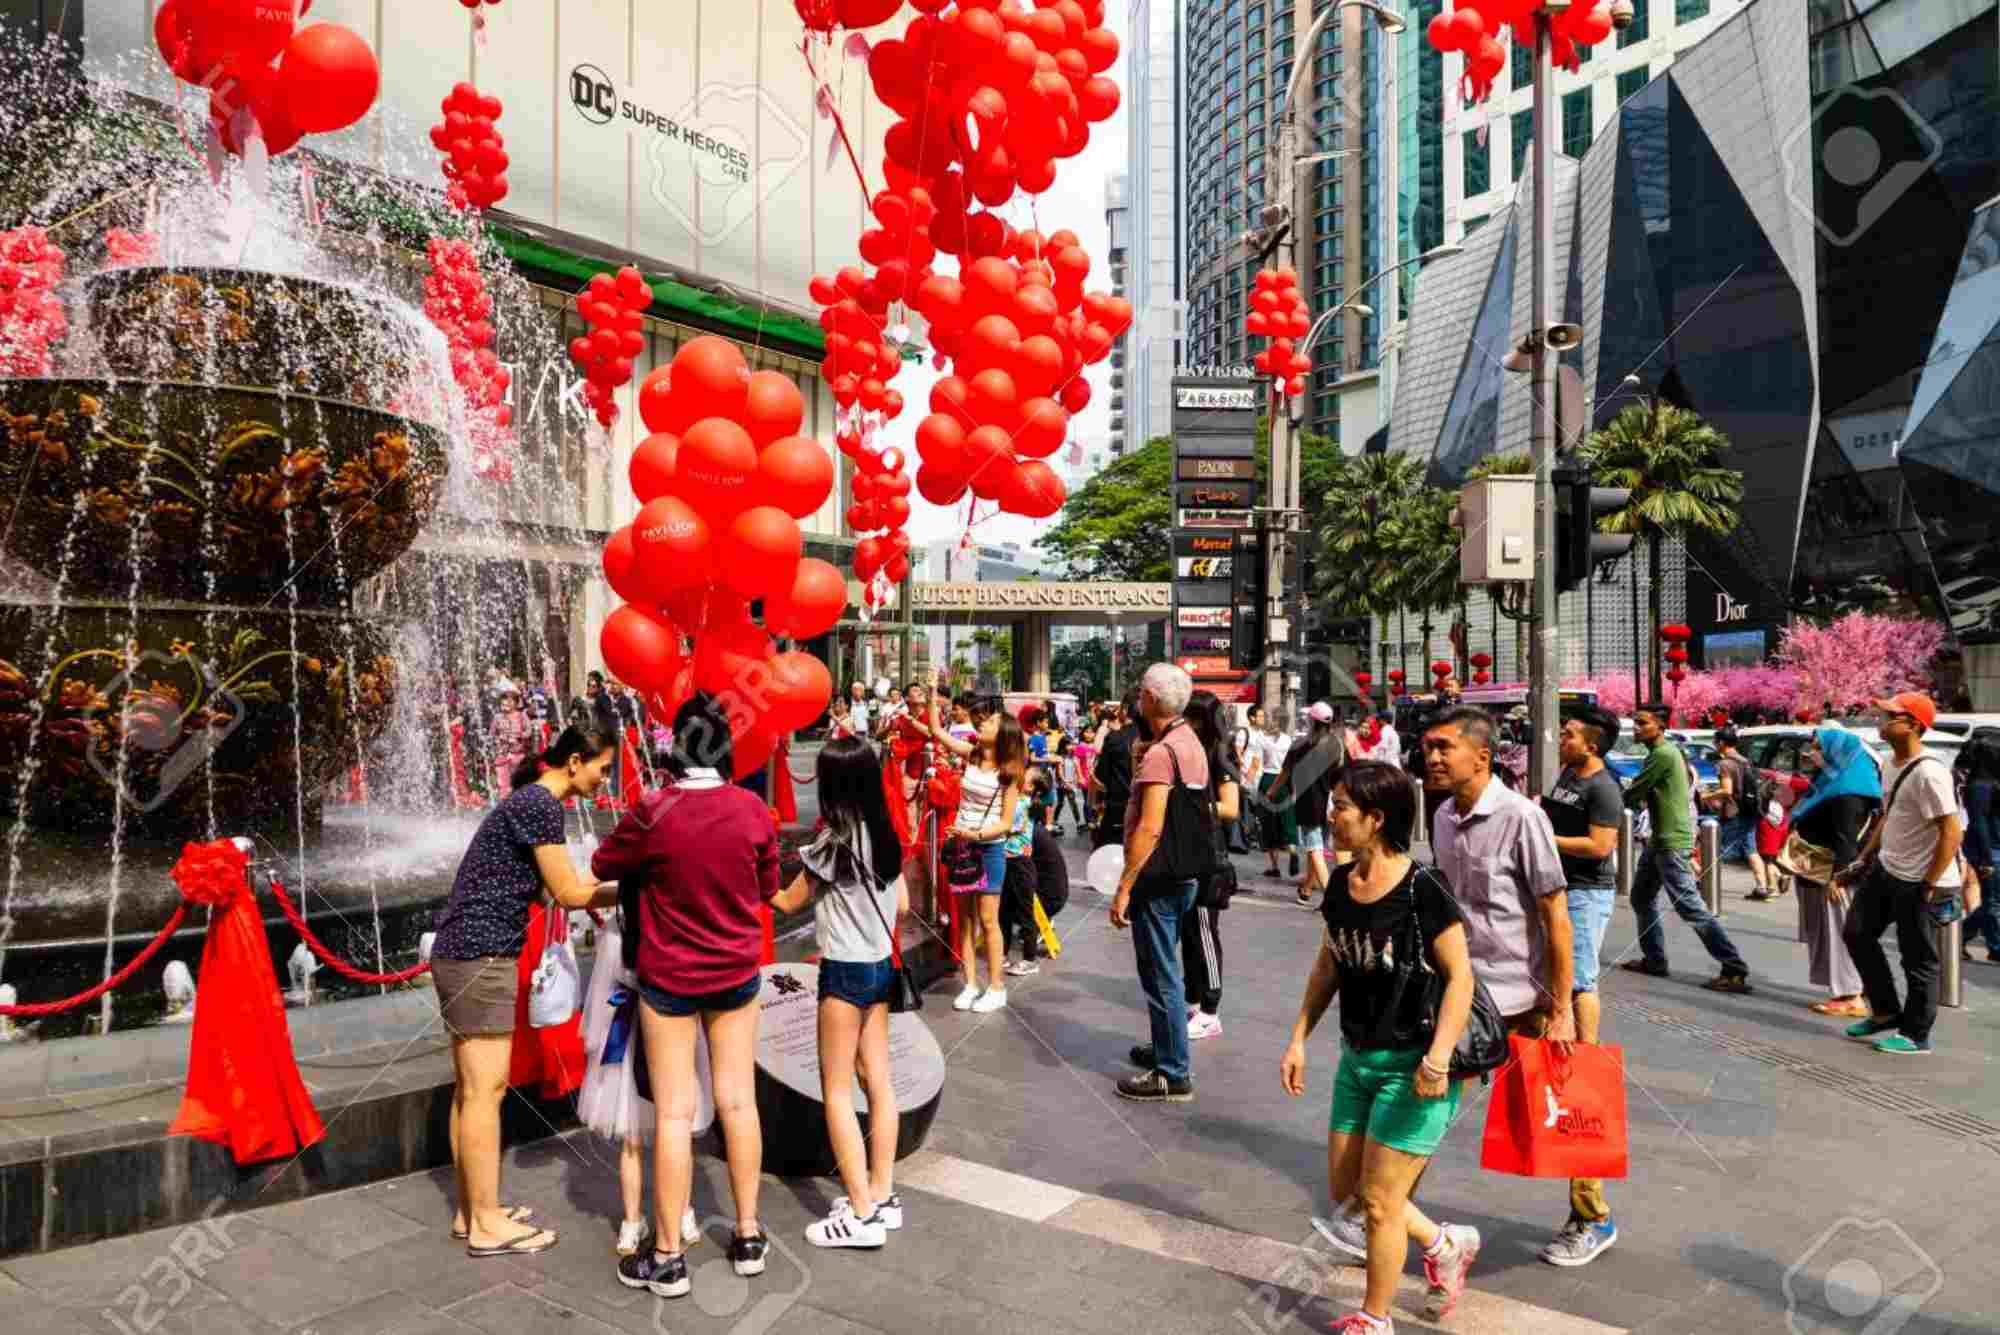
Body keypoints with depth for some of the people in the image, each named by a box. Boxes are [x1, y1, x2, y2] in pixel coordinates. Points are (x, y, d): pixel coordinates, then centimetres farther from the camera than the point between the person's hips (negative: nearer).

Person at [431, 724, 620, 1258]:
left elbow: (546, 888, 13)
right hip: (480, 957, -10)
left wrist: (619, 885, 7)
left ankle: (471, 1211, 22)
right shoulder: (539, 804, -14)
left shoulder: (527, 801, 16)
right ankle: (487, 1225, 5)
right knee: (485, 1090, -3)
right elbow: (570, 894, -13)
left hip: (465, 955, 10)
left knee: (471, 1088, 14)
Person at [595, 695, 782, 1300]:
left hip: (669, 976, -2)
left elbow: (604, 866, -1)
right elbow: (768, 887, 3)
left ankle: (668, 1256, 16)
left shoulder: (653, 811, -19)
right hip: (737, 971, 3)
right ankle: (748, 1235, 24)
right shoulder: (753, 808, -11)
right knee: (738, 1100, 13)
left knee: (674, 1112, 6)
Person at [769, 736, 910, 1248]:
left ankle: (861, 1215, 5)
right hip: (880, 965, 8)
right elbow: (902, 904, 10)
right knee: (879, 1082, 13)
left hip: (845, 971, -7)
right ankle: (882, 1196, 20)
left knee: (836, 1091, 2)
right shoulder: (887, 836, 3)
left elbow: (788, 903, -6)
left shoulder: (833, 843, -18)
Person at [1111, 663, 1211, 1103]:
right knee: (1166, 969, 22)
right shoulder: (1191, 742, 9)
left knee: (1160, 975, -2)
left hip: (1158, 878, -10)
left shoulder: (1160, 753, -20)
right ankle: (1167, 1047, 35)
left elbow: (1150, 829, -25)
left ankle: (1172, 1075, 6)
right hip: (1184, 873, 10)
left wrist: (1123, 888, -23)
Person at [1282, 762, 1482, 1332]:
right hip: (1356, 1058, 8)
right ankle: (1446, 1246, 40)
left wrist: (1437, 1060, -26)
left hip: (1411, 1067, -7)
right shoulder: (1340, 883, -1)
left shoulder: (1422, 890, -22)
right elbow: (1327, 966, 10)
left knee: (1378, 1201, 4)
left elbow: (1460, 978, -18)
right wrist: (1298, 1039, 9)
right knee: (1344, 1186, 16)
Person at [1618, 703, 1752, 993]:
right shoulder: (1667, 751, 15)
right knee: (1641, 898, 17)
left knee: (1689, 907, -10)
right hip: (1660, 839, 11)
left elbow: (1631, 795, -13)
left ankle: (1735, 971, -7)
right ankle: (1654, 960, 24)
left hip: (1671, 842, -11)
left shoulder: (1661, 754, -17)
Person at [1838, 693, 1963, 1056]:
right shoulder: (1890, 764, 7)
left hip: (1917, 883, -9)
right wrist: (1862, 861, 19)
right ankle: (1886, 1011, 28)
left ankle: (1914, 1035, 17)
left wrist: (1929, 886, -21)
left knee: (1918, 959, 4)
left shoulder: (1928, 773, -23)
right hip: (1885, 870, 10)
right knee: (1858, 933, 15)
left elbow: (1952, 831, -23)